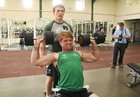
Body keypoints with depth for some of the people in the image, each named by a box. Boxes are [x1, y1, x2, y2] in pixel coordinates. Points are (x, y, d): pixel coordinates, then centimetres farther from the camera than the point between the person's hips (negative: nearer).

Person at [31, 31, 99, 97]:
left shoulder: (79, 54, 20)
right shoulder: (55, 56, 9)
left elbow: (95, 58, 30)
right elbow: (35, 62, 6)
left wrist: (93, 44, 29)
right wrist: (36, 45, 3)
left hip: (81, 90, 4)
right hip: (63, 91, -3)